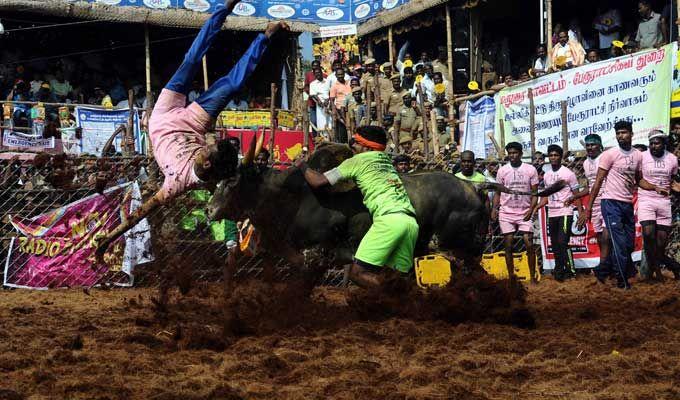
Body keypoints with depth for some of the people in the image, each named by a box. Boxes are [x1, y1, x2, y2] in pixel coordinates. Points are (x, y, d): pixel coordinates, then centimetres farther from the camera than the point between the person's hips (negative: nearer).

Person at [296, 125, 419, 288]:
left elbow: (318, 181, 9)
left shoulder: (357, 161, 10)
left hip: (389, 219, -7)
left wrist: (302, 166, 25)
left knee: (356, 273, -5)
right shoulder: (387, 161, 29)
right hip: (411, 222, 7)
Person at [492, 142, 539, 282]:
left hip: (524, 214, -1)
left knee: (529, 244, -8)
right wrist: (494, 209, -6)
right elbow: (498, 192, 8)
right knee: (508, 245, 1)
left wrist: (531, 209, -11)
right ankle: (511, 277, 8)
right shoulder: (502, 170, 4)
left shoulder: (530, 170, 1)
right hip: (506, 213, 1)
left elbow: (534, 192, 3)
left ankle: (533, 276, 0)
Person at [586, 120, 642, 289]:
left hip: (628, 204, 6)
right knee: (620, 243, -9)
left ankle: (602, 271, 22)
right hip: (612, 203, -6)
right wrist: (589, 206, -8)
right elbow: (598, 181, -6)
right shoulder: (610, 154, -8)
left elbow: (639, 180, 16)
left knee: (629, 244, 9)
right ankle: (623, 281, -1)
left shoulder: (638, 155, 7)